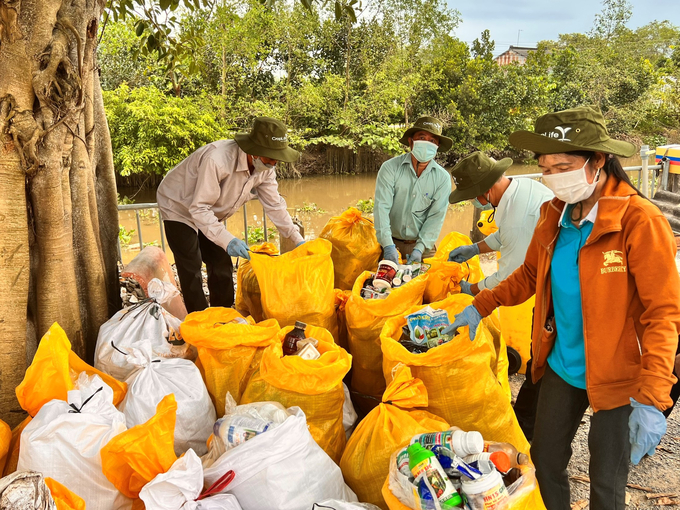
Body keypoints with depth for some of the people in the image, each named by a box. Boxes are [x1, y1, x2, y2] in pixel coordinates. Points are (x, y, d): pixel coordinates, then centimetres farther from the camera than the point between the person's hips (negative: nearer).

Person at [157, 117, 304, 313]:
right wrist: (227, 240, -48)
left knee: (222, 266, 8)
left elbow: (274, 205, -8)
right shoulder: (217, 160, -40)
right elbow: (198, 209, -37)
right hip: (180, 208, -7)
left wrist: (298, 240, -14)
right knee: (192, 271, -9)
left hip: (209, 213, 7)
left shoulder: (265, 169, -16)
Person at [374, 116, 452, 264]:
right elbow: (382, 206, -15)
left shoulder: (442, 178, -2)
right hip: (391, 242, -1)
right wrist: (388, 245, -25)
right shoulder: (390, 167, -8)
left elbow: (436, 216, -6)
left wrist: (420, 248, -18)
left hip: (422, 244, 1)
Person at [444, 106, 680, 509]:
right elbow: (530, 275, 14)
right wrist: (480, 306, 4)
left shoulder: (640, 221, -19)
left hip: (617, 378, -5)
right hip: (562, 367, 6)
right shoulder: (556, 215, -1)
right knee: (545, 462, 18)